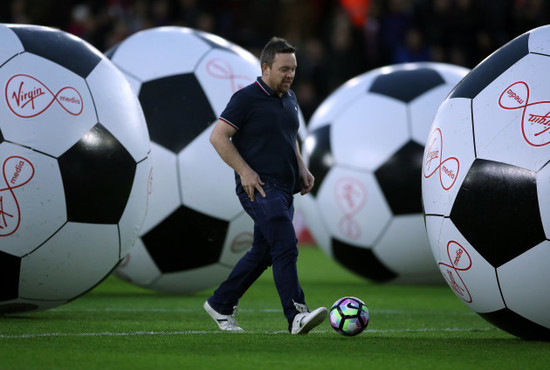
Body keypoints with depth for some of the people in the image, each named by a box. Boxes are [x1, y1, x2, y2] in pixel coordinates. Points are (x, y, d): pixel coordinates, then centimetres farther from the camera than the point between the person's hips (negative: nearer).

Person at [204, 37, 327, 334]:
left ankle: (220, 304, 25)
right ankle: (296, 315, -25)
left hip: (284, 188, 9)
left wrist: (301, 167, 14)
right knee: (285, 246, -20)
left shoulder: (290, 98, 15)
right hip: (259, 187, -9)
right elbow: (218, 136, -11)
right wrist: (245, 171, -16)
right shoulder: (246, 98, -10)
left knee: (263, 253, 13)